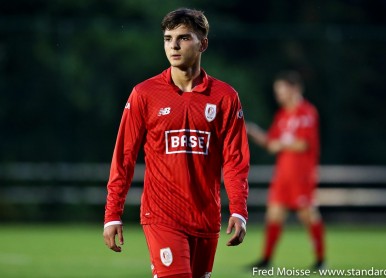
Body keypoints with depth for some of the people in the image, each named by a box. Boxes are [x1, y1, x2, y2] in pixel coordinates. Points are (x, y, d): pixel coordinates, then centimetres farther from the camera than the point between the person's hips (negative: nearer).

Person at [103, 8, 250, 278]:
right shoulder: (144, 94, 1)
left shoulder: (224, 96, 4)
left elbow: (235, 159, 2)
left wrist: (238, 211, -10)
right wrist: (112, 215, -2)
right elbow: (124, 157, 2)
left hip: (206, 218, 3)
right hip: (161, 216, -3)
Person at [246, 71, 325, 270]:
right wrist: (253, 132, 2)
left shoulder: (307, 112, -9)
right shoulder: (282, 115, 15)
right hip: (282, 171, 7)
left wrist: (281, 145, -6)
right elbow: (271, 142, 15)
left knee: (307, 213, -3)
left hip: (302, 173, -7)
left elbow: (303, 144, -15)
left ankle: (320, 258, 8)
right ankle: (266, 259, 2)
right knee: (274, 212, 1)